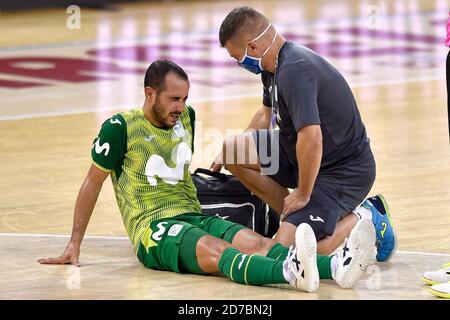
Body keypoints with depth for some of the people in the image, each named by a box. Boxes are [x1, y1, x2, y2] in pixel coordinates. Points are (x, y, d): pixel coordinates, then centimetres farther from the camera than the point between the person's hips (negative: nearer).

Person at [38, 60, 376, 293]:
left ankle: (335, 267, -53)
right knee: (218, 252, -37)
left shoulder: (186, 117, 15)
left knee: (255, 242, -26)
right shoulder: (122, 127, -4)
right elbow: (93, 183, 3)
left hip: (195, 218, 6)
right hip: (152, 229, -6)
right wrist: (74, 245, 4)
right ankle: (291, 272, -68)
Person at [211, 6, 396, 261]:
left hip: (345, 170, -10)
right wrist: (232, 151, 29)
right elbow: (267, 115, 26)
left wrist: (302, 195, -24)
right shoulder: (274, 65, 5)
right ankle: (295, 217, 6)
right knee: (233, 148, -1)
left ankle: (363, 220, 3)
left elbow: (311, 138, -36)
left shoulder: (295, 70, -28)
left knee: (285, 249, -19)